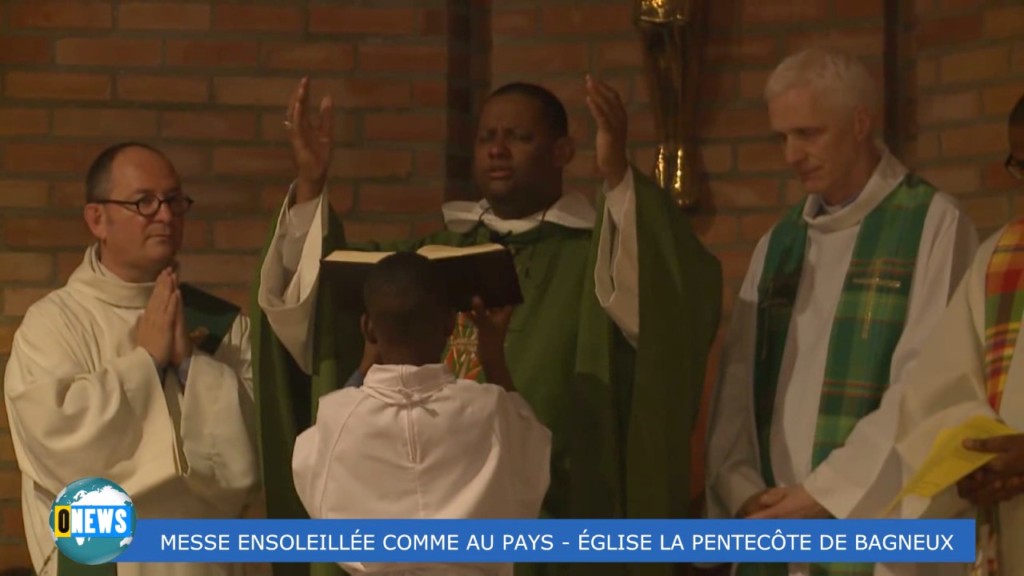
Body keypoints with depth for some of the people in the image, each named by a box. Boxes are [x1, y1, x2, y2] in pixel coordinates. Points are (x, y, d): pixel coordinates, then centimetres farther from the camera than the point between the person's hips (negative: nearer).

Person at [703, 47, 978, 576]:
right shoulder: (777, 244, 15)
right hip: (774, 529, 5)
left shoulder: (934, 225, -2)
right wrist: (742, 490, -6)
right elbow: (736, 385, 10)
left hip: (877, 525, -5)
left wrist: (826, 492, -14)